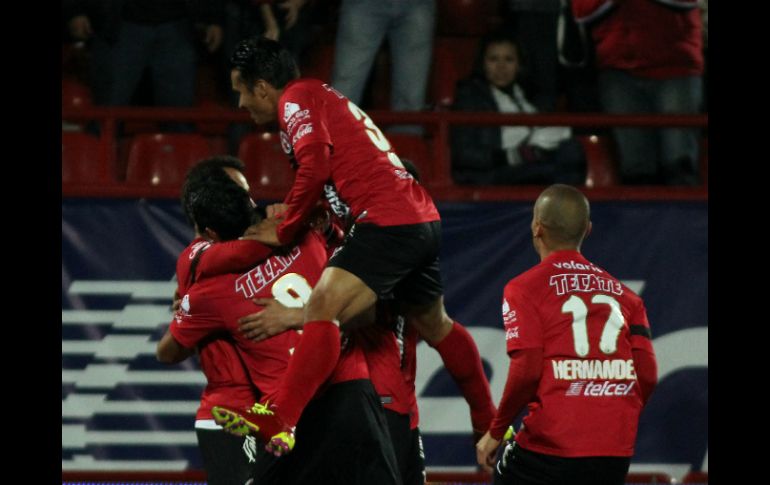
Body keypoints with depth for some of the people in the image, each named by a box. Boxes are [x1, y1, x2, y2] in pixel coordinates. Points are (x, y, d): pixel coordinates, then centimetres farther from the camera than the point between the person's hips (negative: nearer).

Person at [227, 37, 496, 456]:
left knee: (322, 309, -22)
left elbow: (316, 166, -17)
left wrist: (285, 230, -6)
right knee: (434, 325, 29)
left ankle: (280, 422, -35)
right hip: (423, 218, 10)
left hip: (389, 222, -10)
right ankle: (488, 422, 44)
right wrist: (290, 213, 13)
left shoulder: (297, 99, -4)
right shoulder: (323, 97, 25)